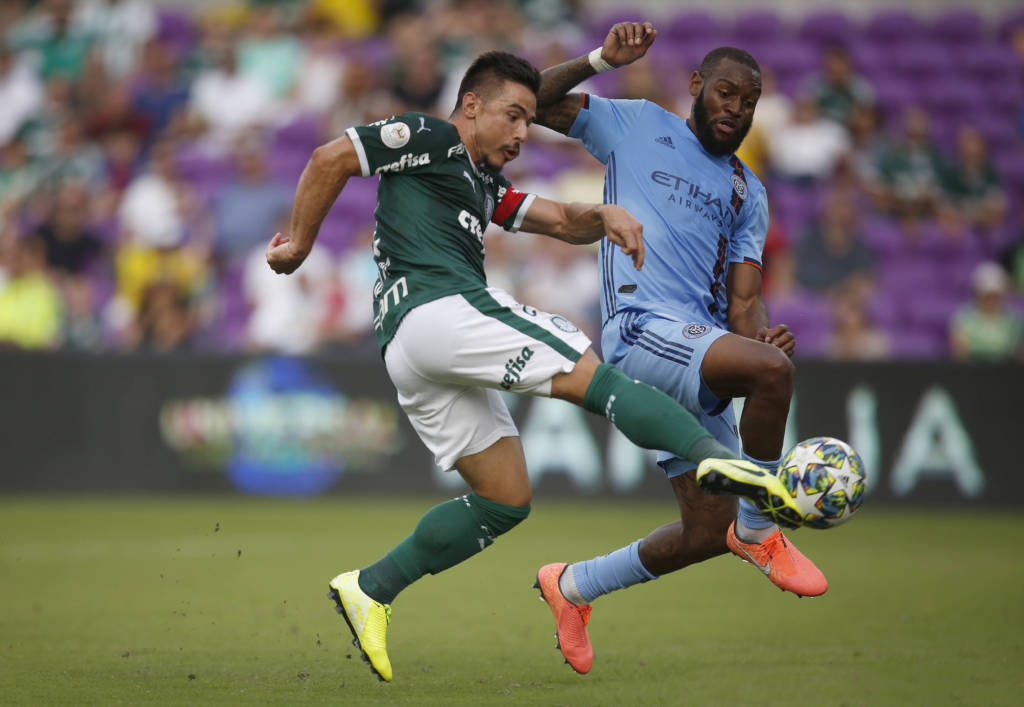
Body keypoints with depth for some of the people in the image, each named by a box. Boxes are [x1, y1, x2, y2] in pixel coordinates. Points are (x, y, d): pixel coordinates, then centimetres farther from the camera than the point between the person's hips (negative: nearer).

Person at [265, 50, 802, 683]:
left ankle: (370, 589, 6)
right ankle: (716, 460, -37)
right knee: (591, 375, -19)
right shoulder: (431, 138, 5)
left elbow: (565, 222, 26)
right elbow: (330, 160, -1)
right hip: (440, 309, -10)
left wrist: (606, 215, 4)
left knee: (506, 501, 8)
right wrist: (301, 244, 2)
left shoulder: (485, 185, 32)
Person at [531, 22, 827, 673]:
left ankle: (573, 586, 26)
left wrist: (760, 327, -12)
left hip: (701, 362, 7)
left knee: (708, 533, 3)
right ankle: (758, 529, -15)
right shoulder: (639, 127, 11)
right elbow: (535, 102, 8)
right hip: (643, 327, -7)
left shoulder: (748, 193, 22)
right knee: (771, 371, -33)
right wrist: (601, 60, -6)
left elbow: (743, 297, 12)